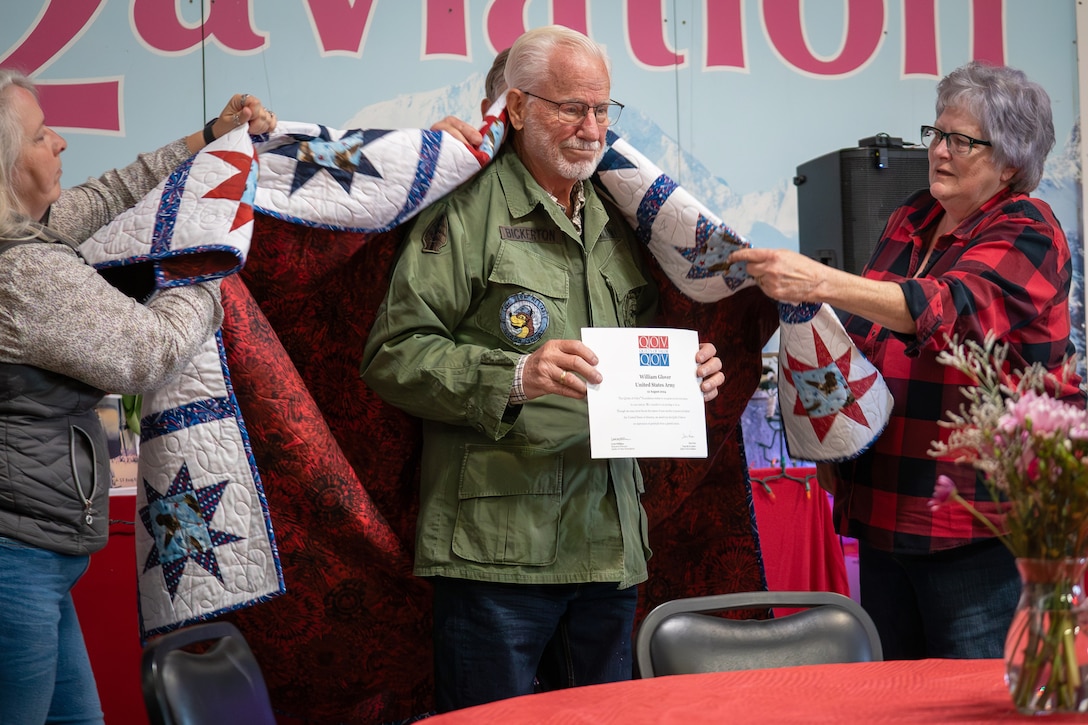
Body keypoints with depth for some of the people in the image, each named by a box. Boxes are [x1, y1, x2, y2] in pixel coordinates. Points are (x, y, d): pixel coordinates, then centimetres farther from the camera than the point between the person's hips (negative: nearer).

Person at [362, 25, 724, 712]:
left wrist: (686, 374, 6)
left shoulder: (616, 224, 19)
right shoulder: (466, 212, -4)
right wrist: (513, 378, -23)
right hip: (497, 549, -7)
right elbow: (393, 355, -11)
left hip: (610, 549, 7)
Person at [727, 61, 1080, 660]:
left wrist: (819, 283, -38)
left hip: (979, 526, -8)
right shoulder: (912, 218, 15)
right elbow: (865, 341, 26)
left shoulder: (1027, 234, -9)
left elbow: (949, 309, -29)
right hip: (885, 510, 8)